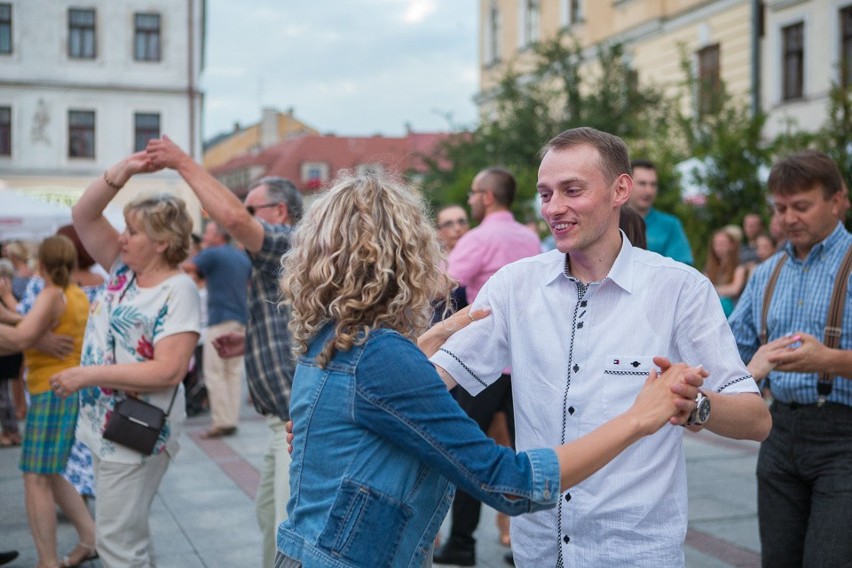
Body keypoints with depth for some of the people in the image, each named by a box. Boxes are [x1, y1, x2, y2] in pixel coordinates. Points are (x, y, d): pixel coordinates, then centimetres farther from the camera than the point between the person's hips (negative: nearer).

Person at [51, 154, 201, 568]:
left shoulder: (177, 290, -18)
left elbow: (168, 370, -26)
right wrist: (124, 170, -11)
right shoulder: (123, 268, 4)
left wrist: (87, 375, -22)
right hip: (105, 424, 8)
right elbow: (83, 216, 3)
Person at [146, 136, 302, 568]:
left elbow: (232, 218, -28)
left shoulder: (293, 242, -10)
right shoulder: (274, 261, 21)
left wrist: (184, 163, -19)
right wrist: (244, 338, 15)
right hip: (287, 417, 11)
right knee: (269, 515, 21)